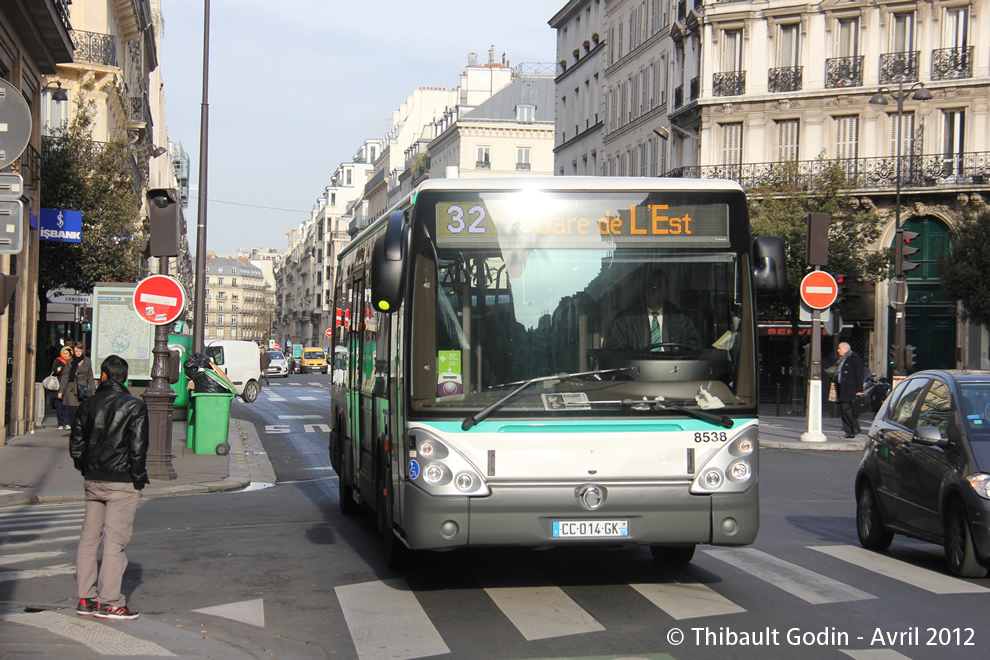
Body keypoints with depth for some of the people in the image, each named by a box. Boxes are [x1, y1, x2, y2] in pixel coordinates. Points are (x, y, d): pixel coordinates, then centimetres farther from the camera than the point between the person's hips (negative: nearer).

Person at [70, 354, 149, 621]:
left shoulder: (88, 405, 5)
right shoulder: (135, 406, -8)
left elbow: (75, 445, 9)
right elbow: (138, 449, -12)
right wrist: (138, 481, -3)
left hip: (92, 481, 5)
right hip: (122, 483, -5)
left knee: (89, 537, 12)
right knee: (114, 541, -3)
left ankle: (85, 598, 15)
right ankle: (109, 602, -2)